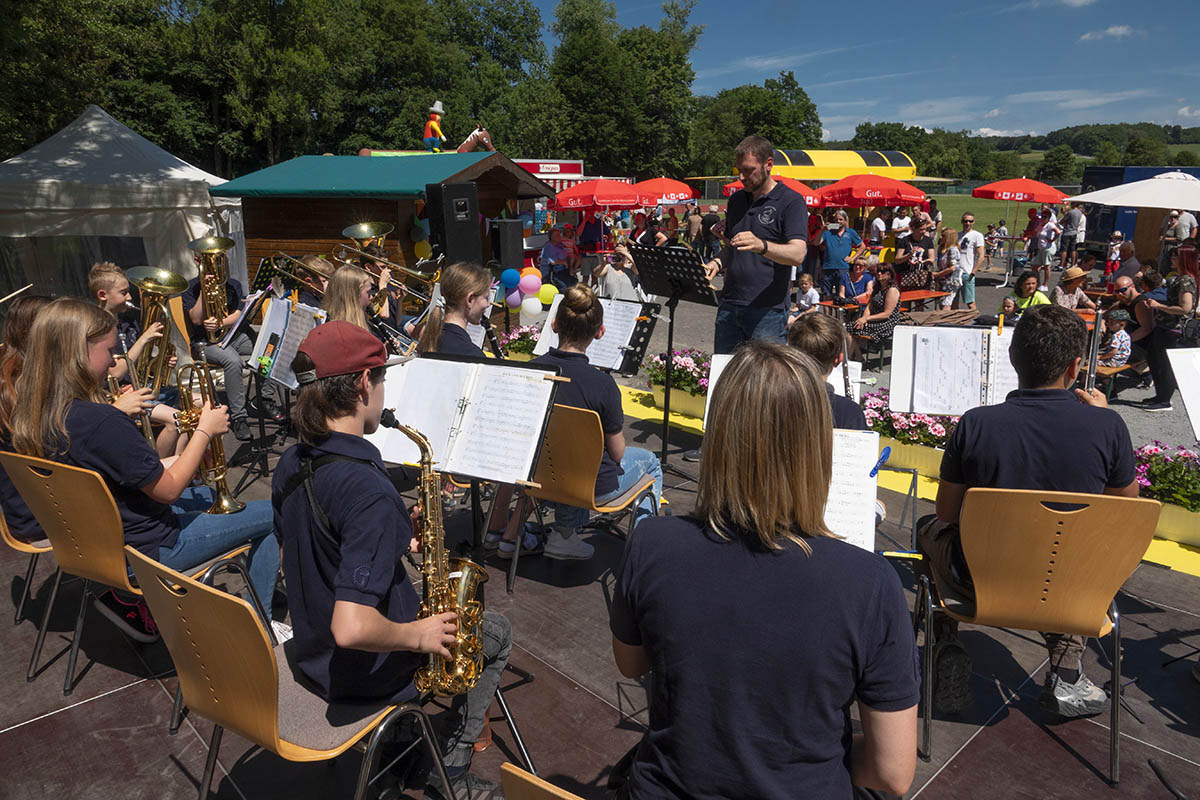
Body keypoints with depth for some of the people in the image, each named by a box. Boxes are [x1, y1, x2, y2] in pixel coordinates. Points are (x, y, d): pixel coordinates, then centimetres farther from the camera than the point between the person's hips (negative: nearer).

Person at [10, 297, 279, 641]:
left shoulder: (32, 416, -4)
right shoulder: (102, 422, -32)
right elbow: (168, 490, -20)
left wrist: (166, 464, 6)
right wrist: (205, 430, -10)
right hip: (149, 551, -9)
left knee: (209, 494, 30)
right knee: (271, 514, 1)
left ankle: (132, 599, 24)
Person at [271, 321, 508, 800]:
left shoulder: (290, 467, -6)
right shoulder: (368, 490, -34)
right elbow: (351, 629, -38)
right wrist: (418, 636, -21)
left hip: (310, 653, 8)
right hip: (365, 676, -8)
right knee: (496, 634, 14)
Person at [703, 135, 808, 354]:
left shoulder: (791, 201, -5)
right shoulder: (736, 199, 15)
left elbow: (797, 254, -18)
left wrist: (761, 246, -36)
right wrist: (717, 262, 2)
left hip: (768, 310, -6)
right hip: (730, 304, 6)